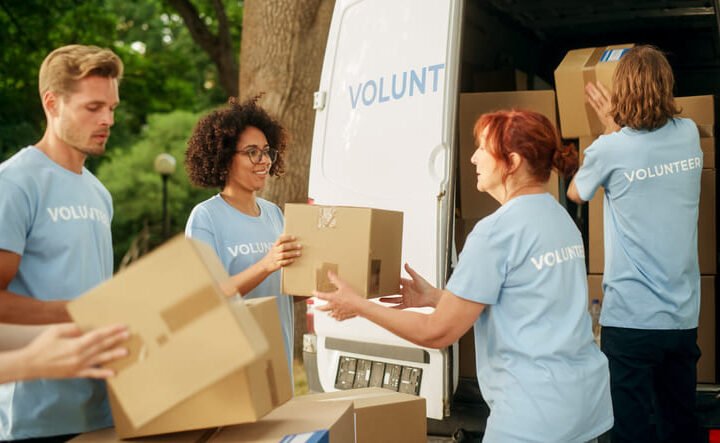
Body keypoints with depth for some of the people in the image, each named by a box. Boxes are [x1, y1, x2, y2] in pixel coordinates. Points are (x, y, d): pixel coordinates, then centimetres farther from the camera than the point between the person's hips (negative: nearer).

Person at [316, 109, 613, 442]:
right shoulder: (562, 219, 9)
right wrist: (435, 296, 16)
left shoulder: (497, 230, -17)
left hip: (538, 411, -8)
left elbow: (438, 333, -14)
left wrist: (359, 305, -3)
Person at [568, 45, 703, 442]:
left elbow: (576, 194, 8)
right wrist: (614, 124, 27)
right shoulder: (689, 134, 1)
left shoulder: (610, 149, -13)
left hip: (631, 317, -5)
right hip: (684, 316, 5)